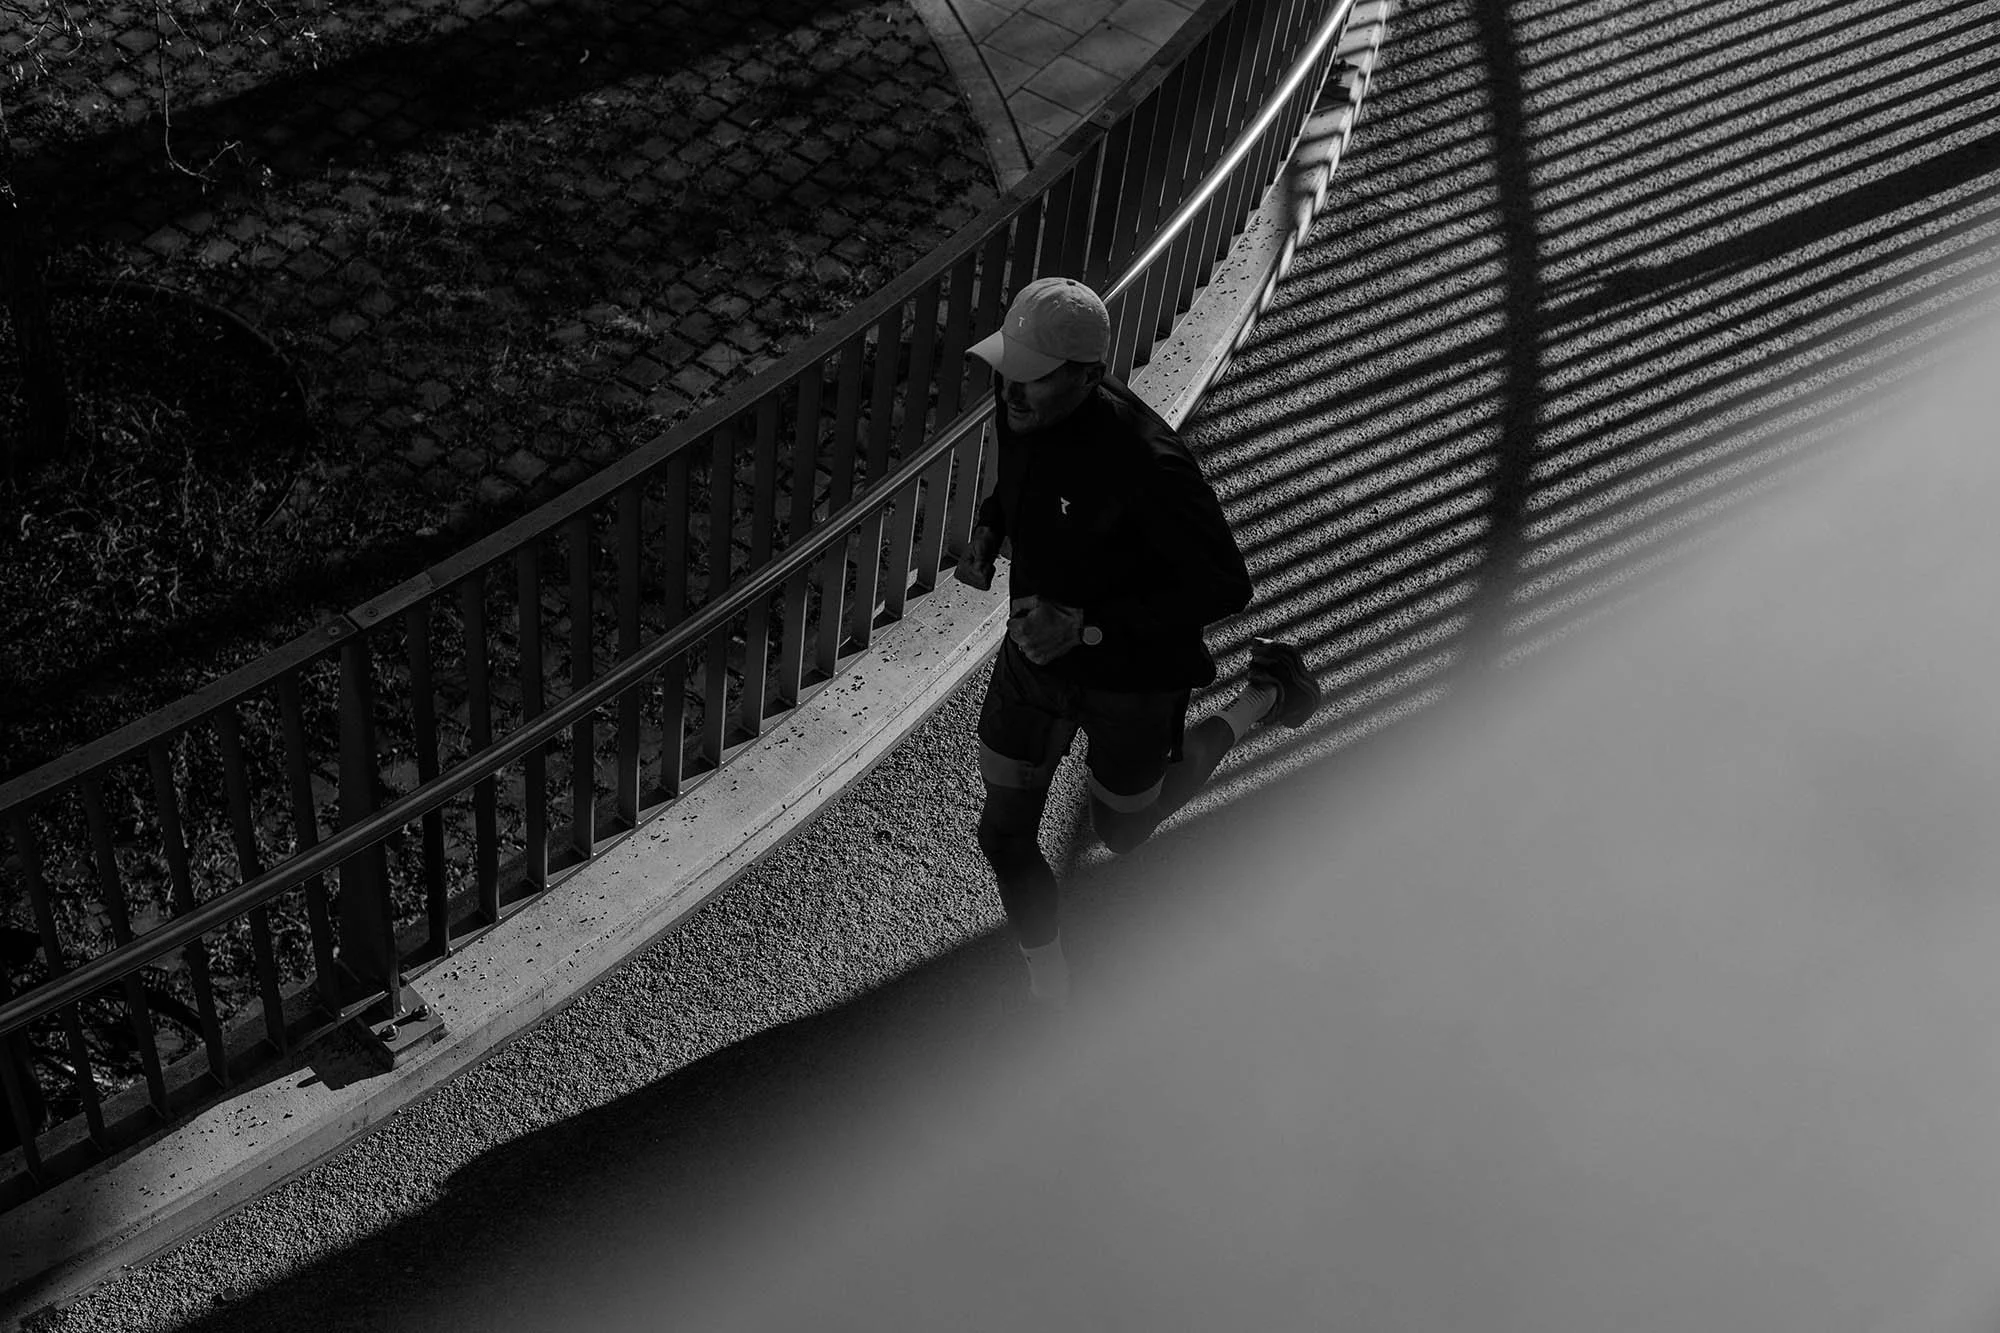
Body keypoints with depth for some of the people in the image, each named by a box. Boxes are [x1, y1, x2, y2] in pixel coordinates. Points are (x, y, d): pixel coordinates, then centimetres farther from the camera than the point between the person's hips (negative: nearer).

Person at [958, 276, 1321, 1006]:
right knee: (1005, 835, 9)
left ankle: (1261, 698, 36)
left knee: (1122, 833, 21)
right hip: (1035, 652, 6)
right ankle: (1049, 989, 34)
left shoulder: (1147, 465, -36)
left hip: (1132, 674, -5)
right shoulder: (1024, 406, -14)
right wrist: (988, 527, -9)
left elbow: (1225, 587, -27)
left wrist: (1087, 625, -31)